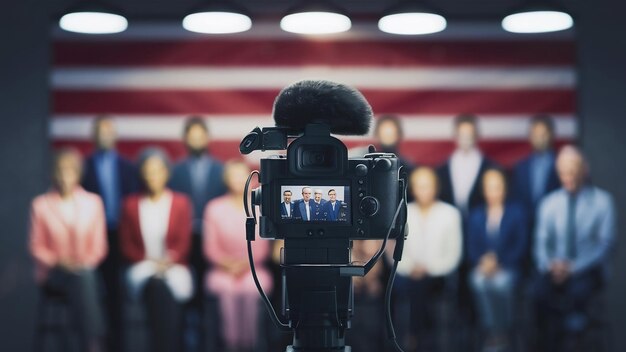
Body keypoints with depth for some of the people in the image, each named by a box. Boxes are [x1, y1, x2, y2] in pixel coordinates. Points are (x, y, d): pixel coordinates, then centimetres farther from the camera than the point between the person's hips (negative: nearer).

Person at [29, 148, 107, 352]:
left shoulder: (93, 202, 7)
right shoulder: (41, 205, 2)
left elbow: (98, 245, 7)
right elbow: (37, 247, 4)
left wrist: (85, 263, -11)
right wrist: (58, 262, -13)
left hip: (85, 272, 2)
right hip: (53, 274, -1)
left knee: (85, 278, -36)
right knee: (82, 281, -35)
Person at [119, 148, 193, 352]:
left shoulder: (181, 203, 7)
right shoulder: (131, 204, 9)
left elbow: (183, 243, 1)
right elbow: (127, 245, 7)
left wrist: (167, 261, -17)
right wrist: (149, 261, -9)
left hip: (174, 268, 0)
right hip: (142, 268, 0)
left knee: (166, 286, -33)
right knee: (159, 287, -33)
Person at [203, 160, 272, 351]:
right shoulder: (215, 208, 5)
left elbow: (262, 248, 3)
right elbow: (211, 248, 4)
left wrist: (245, 264, -13)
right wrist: (229, 264, -12)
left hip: (252, 268, 0)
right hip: (223, 270, 0)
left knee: (252, 286, -25)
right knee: (226, 289, -25)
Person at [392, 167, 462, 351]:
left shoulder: (449, 214, 6)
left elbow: (453, 254, 1)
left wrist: (428, 268, -12)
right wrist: (411, 267, -10)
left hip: (436, 276, -2)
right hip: (408, 275, 2)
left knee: (418, 286, -24)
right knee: (402, 286, -22)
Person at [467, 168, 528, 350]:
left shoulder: (517, 212, 8)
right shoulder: (476, 215, 16)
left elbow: (521, 245, -1)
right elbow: (472, 247, 9)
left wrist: (499, 263, -14)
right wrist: (483, 261, -12)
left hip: (508, 268, -2)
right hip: (482, 267, 2)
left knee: (501, 281, -33)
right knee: (478, 280, -30)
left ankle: (504, 331, -18)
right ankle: (490, 330, -21)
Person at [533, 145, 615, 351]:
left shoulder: (602, 201, 3)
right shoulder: (549, 204, 12)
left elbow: (605, 243, -3)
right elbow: (541, 243, 9)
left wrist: (574, 267, -16)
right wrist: (550, 265, -14)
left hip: (587, 270, -2)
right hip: (556, 270, 2)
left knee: (577, 291, -36)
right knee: (541, 292, -31)